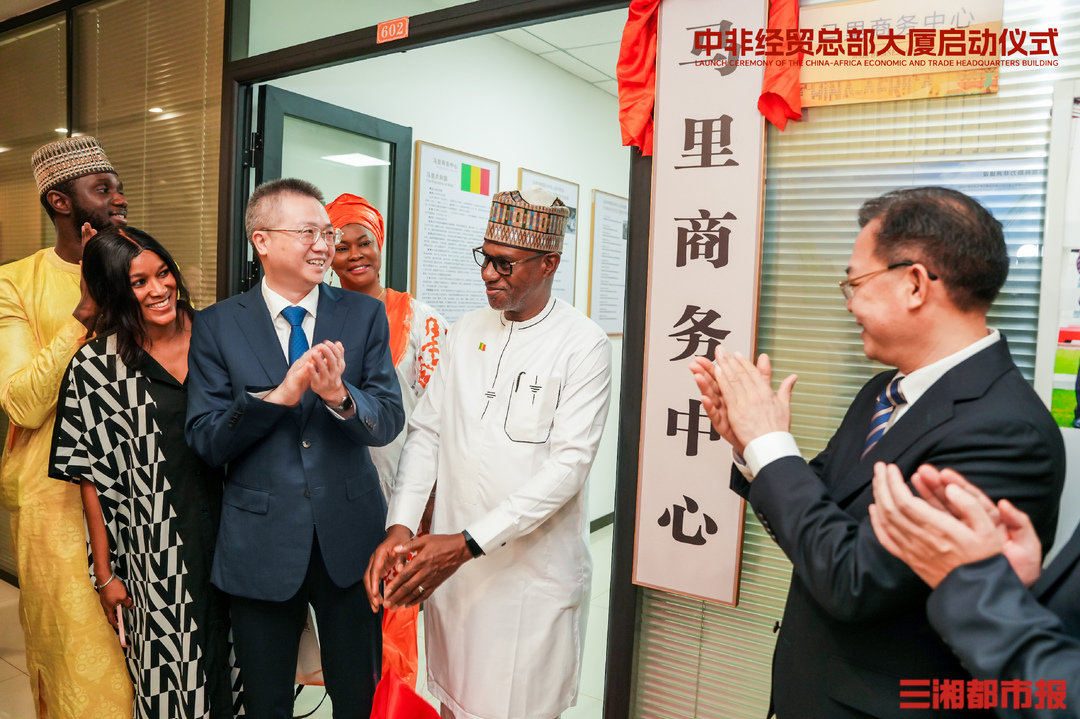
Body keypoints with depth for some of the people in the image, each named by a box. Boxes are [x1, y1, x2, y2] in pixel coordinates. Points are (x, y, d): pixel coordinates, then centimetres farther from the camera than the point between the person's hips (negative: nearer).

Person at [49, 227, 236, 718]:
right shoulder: (96, 367, -9)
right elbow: (93, 479, -4)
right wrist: (106, 574, -2)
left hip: (227, 531, 3)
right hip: (154, 553, -2)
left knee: (228, 659, 17)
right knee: (170, 677, 10)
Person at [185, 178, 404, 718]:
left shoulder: (365, 315, 0)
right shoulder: (216, 325, -2)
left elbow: (388, 422, -6)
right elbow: (205, 440, -7)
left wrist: (339, 396, -27)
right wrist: (279, 395, -22)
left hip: (350, 537, 1)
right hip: (259, 545, 0)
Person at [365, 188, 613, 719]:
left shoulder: (583, 345, -11)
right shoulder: (466, 331, 5)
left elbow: (569, 464, -17)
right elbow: (426, 432, 5)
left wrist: (468, 543, -22)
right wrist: (400, 527, -10)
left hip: (535, 574, -4)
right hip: (448, 562, 5)